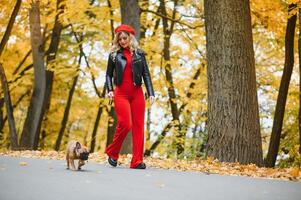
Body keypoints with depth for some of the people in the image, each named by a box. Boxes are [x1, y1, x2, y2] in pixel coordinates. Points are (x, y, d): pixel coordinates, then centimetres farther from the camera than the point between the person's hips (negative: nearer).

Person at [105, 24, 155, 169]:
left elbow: (146, 74, 8)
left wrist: (151, 93, -1)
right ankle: (112, 153, 9)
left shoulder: (139, 54, 10)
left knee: (138, 126, -2)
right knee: (125, 124, -13)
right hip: (121, 93, -2)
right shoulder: (114, 54, 8)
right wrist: (110, 90, -6)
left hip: (137, 93, 2)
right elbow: (109, 74, 10)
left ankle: (137, 161, 1)